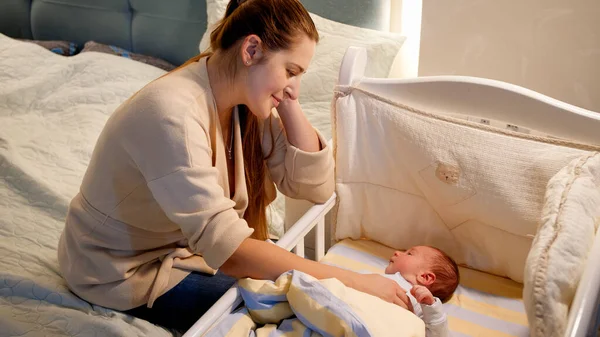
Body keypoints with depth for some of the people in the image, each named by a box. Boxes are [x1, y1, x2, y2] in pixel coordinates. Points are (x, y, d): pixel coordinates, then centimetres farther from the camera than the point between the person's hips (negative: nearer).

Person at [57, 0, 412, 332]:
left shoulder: (248, 102, -8)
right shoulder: (172, 114, -33)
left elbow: (316, 186, -11)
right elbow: (229, 250, -39)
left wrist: (287, 101, -19)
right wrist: (354, 282, -36)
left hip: (187, 243, 7)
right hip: (125, 270, -7)